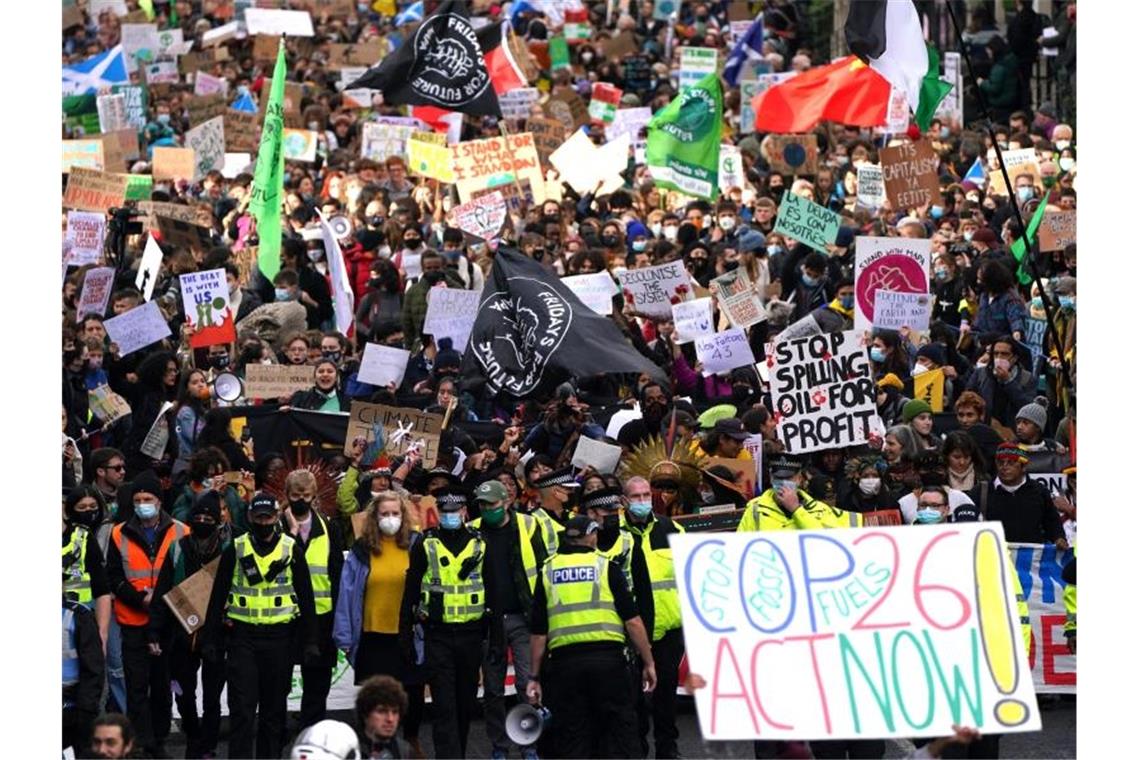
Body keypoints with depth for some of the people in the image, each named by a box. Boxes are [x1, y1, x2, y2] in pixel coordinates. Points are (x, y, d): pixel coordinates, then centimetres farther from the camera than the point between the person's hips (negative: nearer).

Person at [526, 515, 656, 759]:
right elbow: (632, 621, -2)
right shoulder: (606, 567, 2)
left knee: (571, 739, 6)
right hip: (607, 658, -2)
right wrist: (648, 663, 4)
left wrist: (536, 677, 14)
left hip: (564, 662, 2)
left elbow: (538, 632, 8)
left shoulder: (548, 572, 9)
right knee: (620, 730, 4)